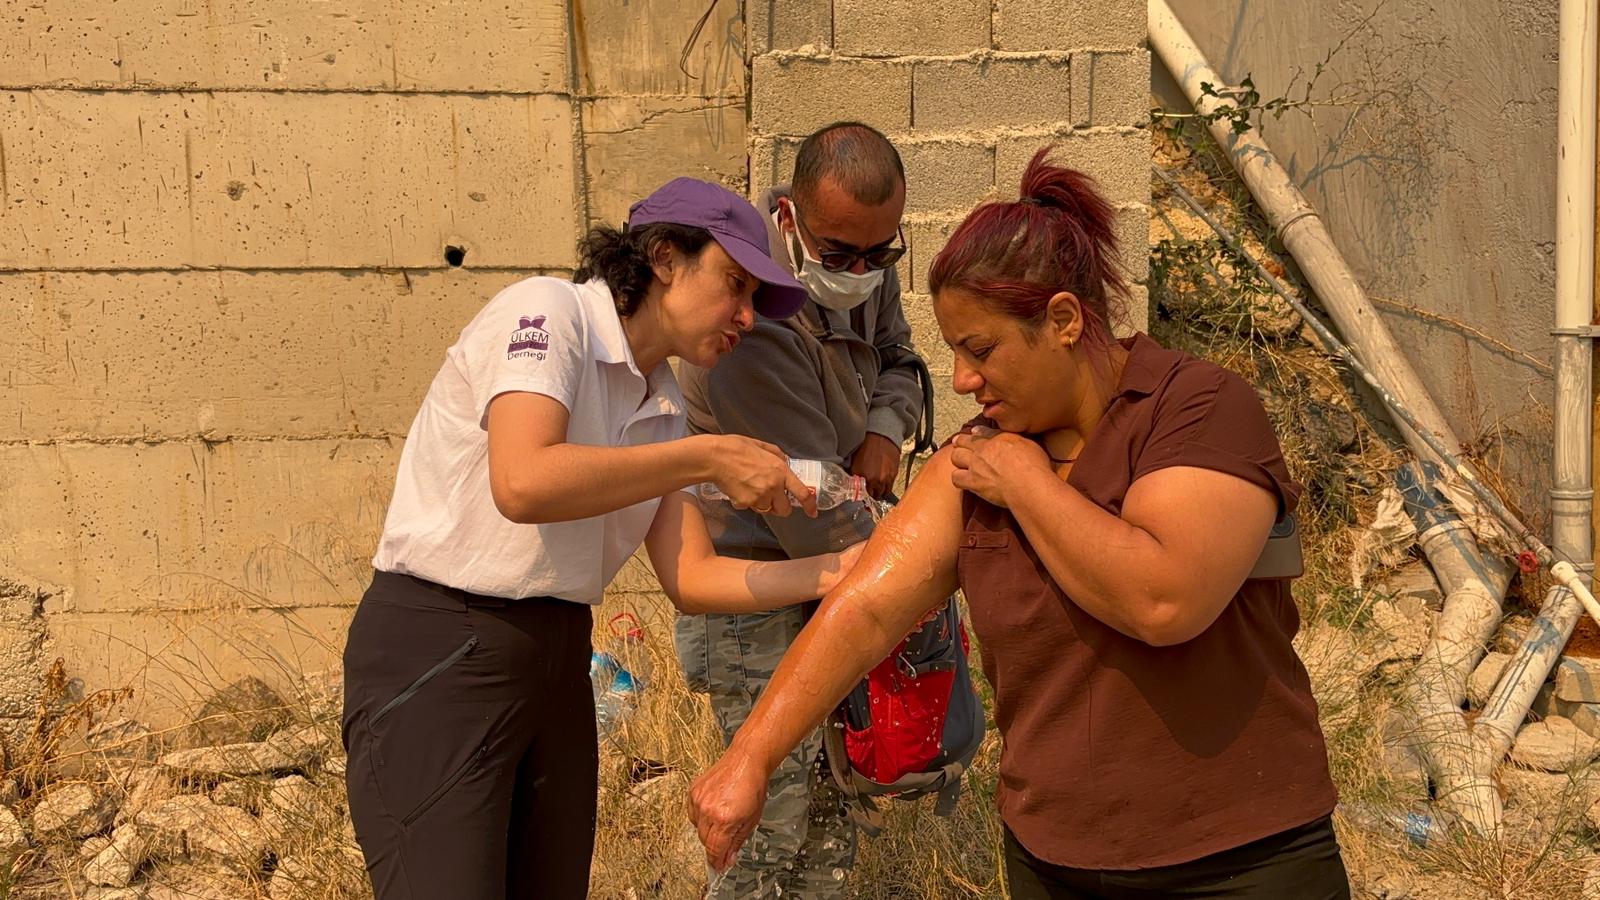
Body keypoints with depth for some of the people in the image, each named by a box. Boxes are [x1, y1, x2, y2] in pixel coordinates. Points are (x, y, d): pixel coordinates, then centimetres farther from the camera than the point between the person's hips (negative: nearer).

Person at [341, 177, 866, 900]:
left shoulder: (662, 409, 10)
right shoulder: (545, 311, -12)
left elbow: (692, 579, 7)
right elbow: (523, 482, -29)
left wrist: (844, 571, -5)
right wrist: (709, 459, -21)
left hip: (557, 665, 8)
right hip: (438, 657, -8)